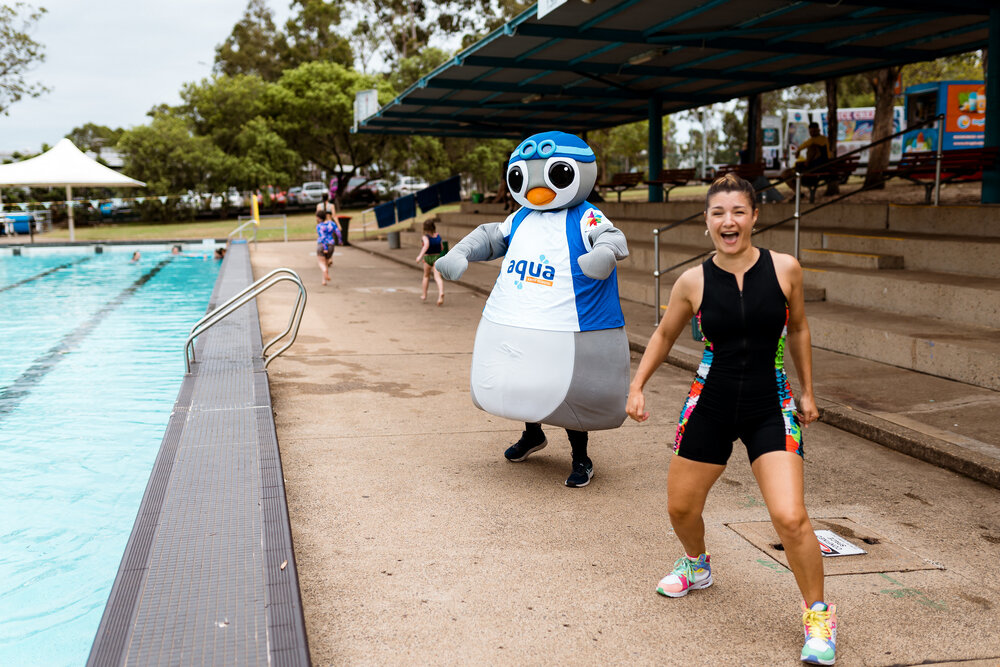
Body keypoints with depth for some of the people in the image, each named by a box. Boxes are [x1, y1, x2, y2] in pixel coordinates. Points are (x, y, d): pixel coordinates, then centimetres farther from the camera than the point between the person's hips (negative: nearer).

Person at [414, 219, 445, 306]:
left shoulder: (425, 237, -12)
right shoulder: (438, 236, 2)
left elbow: (426, 245, -32)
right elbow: (442, 248, 9)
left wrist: (420, 256, -35)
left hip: (428, 258, -2)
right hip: (437, 257, 2)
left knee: (426, 276, 21)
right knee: (437, 277, -11)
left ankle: (424, 295, 30)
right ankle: (441, 293, -37)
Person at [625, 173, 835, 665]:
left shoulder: (784, 269, -7)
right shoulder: (693, 282, -6)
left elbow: (797, 330, 9)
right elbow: (664, 335, 10)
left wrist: (807, 392, 13)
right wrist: (637, 386, 4)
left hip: (770, 408, -2)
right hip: (710, 405, 2)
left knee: (790, 518, -14)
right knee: (680, 508, 13)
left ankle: (818, 615, 11)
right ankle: (696, 565, 49)